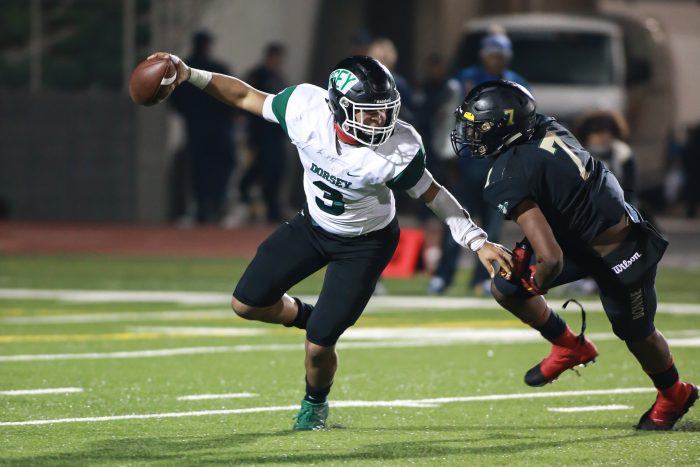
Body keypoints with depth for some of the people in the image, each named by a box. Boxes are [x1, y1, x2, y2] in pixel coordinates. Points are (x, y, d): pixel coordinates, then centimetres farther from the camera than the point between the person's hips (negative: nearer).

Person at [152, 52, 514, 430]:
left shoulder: (399, 149, -34)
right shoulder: (306, 108, -29)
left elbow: (433, 196, -17)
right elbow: (246, 97, -13)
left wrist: (479, 242, -18)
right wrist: (190, 75, -21)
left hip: (365, 243, -4)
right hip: (314, 225, 4)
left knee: (318, 345, -5)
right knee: (246, 304, 1)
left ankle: (315, 403, 30)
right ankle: (308, 317, 31)